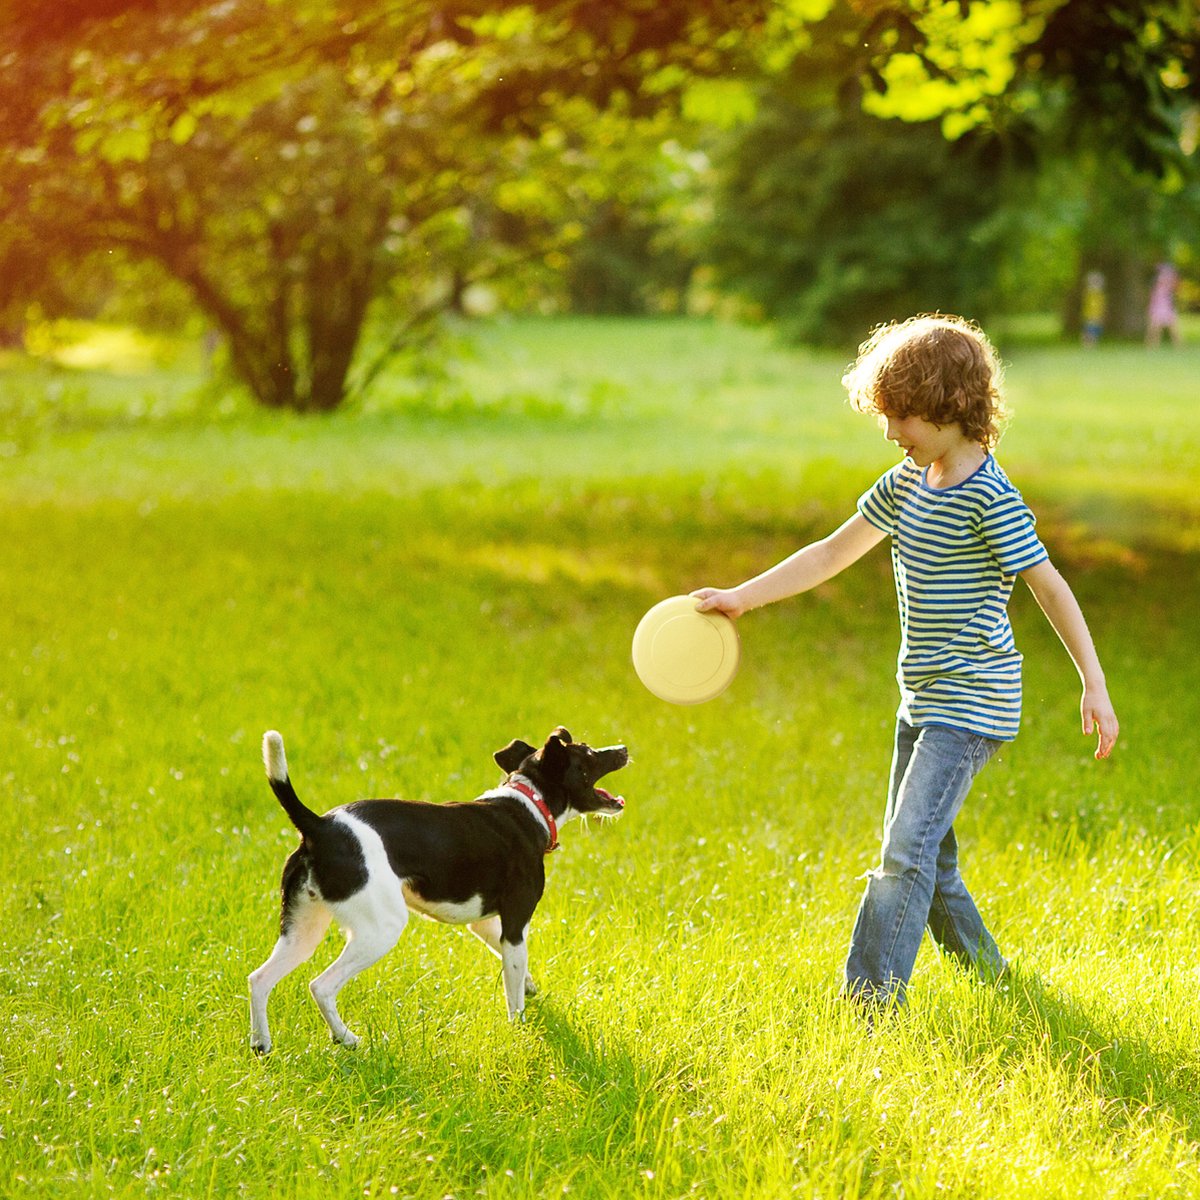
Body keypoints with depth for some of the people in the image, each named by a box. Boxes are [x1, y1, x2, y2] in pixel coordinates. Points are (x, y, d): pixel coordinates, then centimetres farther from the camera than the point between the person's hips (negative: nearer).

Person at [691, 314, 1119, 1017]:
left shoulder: (989, 497, -17)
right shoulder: (906, 485, 8)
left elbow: (1050, 587, -16)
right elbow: (832, 554, 14)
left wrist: (1095, 686, -17)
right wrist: (743, 597, 10)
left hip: (972, 703, -9)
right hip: (924, 701, 9)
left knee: (907, 851, -16)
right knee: (924, 855, 15)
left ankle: (870, 1000, -14)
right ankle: (986, 973, 33)